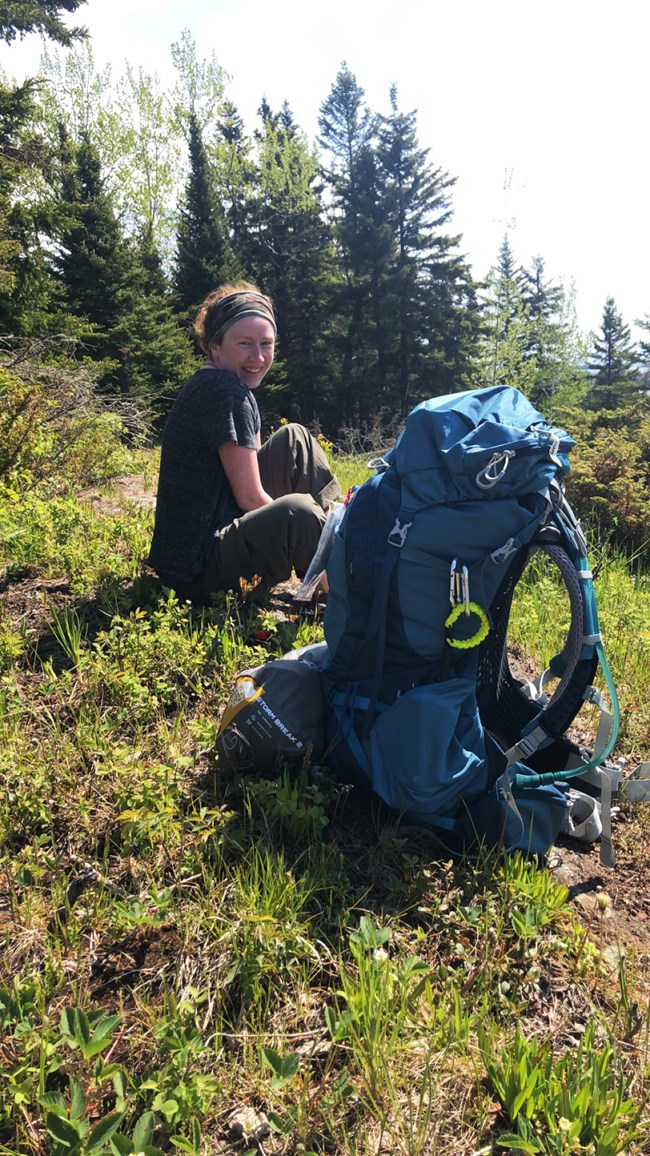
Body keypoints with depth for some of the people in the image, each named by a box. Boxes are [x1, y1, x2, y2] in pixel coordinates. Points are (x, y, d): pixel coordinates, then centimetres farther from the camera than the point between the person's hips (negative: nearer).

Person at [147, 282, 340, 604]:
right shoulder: (224, 389, -17)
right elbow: (251, 498, -18)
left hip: (217, 533, 11)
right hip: (196, 572, -10)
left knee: (294, 439, 10)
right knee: (297, 511, -36)